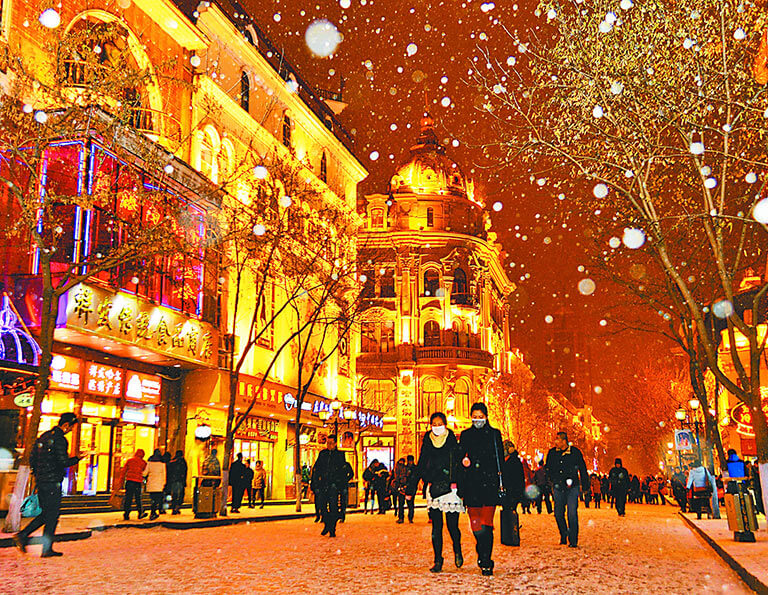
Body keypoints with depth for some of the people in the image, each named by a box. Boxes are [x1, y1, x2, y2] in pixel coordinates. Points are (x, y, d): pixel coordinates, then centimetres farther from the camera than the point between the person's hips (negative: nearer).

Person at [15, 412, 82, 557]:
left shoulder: (44, 436, 13)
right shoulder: (59, 439, -15)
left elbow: (32, 457, 17)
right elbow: (64, 462, -19)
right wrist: (77, 458, -3)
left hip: (41, 480, 9)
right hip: (52, 483, -9)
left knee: (45, 514, 18)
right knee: (52, 516, 0)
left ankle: (22, 535, 8)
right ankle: (47, 549, 4)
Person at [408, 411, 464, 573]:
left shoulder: (453, 442, 2)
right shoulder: (427, 443, 10)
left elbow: (458, 465, -3)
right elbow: (420, 467, 14)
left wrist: (455, 482, -17)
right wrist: (410, 489, 13)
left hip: (451, 489, -2)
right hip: (434, 489, 2)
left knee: (452, 525, -2)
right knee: (436, 526, 1)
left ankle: (457, 551, 26)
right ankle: (438, 561, 9)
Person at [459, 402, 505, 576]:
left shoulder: (494, 434, 7)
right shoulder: (466, 435, 11)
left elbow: (500, 460, 7)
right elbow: (460, 458, 13)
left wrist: (500, 483, 0)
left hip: (490, 483, -1)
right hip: (471, 483, 2)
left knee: (487, 524, -8)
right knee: (476, 524, 2)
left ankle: (486, 563, -3)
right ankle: (482, 552, 28)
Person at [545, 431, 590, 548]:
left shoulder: (575, 452, -3)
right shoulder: (552, 453, 4)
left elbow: (583, 469, 6)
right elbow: (548, 469, 17)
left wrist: (585, 485, 7)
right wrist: (552, 482, 11)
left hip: (572, 487, -3)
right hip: (558, 488, 3)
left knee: (572, 514, -10)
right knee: (558, 513, 5)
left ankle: (573, 541, -2)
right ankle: (563, 537, 25)